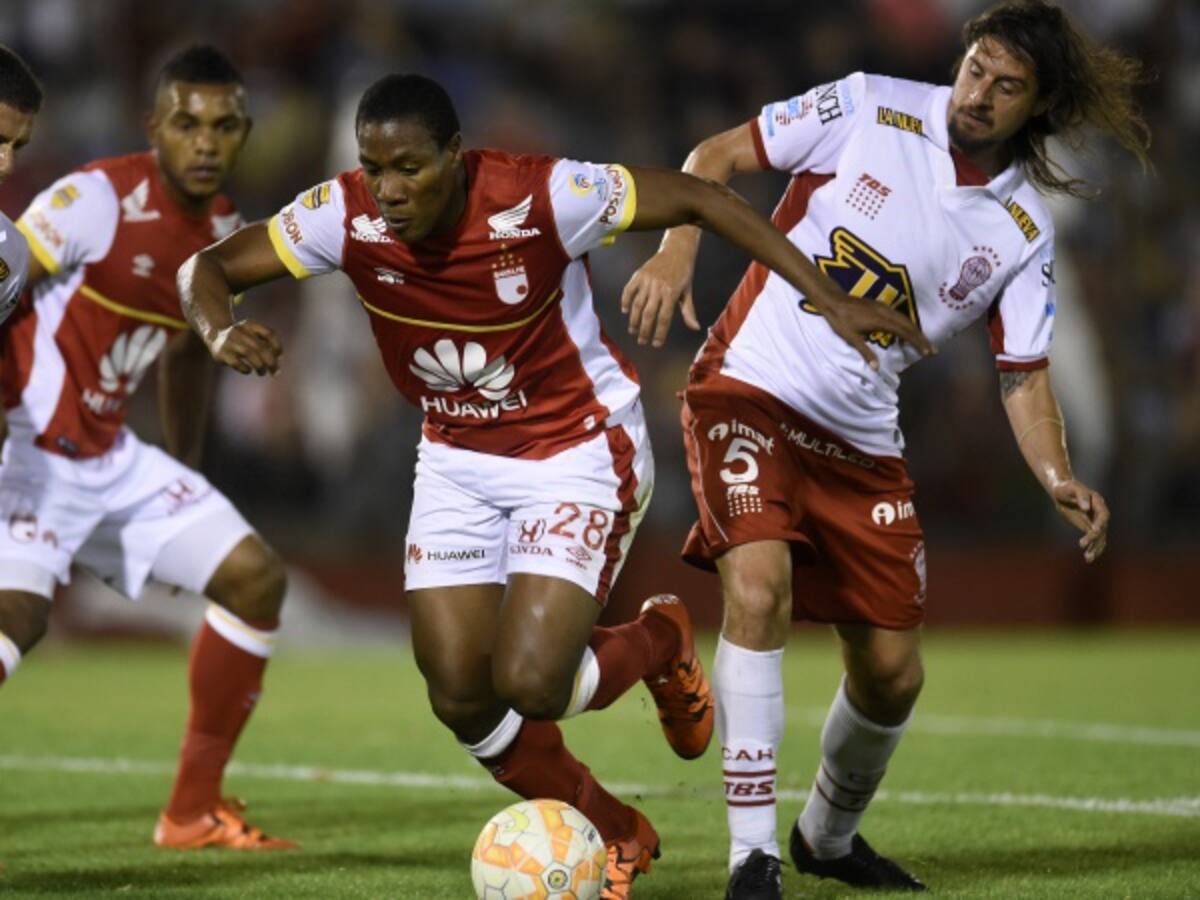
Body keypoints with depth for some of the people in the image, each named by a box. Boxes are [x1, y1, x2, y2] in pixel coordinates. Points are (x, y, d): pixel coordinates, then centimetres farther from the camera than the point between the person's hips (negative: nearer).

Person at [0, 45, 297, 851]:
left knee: (255, 577, 4)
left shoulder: (226, 232, 7)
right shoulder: (97, 201, -17)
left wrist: (186, 475, 26)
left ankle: (193, 811, 12)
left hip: (113, 458, 8)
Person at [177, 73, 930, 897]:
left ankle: (660, 642, 17)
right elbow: (207, 267, -9)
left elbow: (696, 198, -18)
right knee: (460, 698, 0)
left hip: (581, 451, -5)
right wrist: (221, 333, -34)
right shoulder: (347, 218, -18)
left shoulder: (539, 197, -28)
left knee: (528, 683, -19)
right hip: (458, 460, 5)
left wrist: (831, 299, -19)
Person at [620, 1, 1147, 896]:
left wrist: (1061, 482, -13)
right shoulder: (870, 110, -7)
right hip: (751, 393, -4)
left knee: (893, 675, 6)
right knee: (759, 587, -27)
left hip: (861, 444, 4)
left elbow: (1024, 377, 4)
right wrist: (677, 250, -20)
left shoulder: (1023, 231, 2)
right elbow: (718, 155, -3)